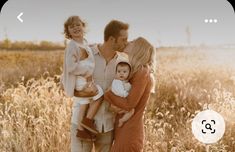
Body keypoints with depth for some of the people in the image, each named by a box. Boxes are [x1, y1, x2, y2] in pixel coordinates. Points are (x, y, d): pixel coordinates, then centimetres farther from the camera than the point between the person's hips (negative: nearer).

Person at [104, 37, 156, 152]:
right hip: (126, 128, 9)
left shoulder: (142, 74, -16)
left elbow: (128, 104, -20)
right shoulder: (141, 73, 11)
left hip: (129, 130, -9)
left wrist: (106, 94, -14)